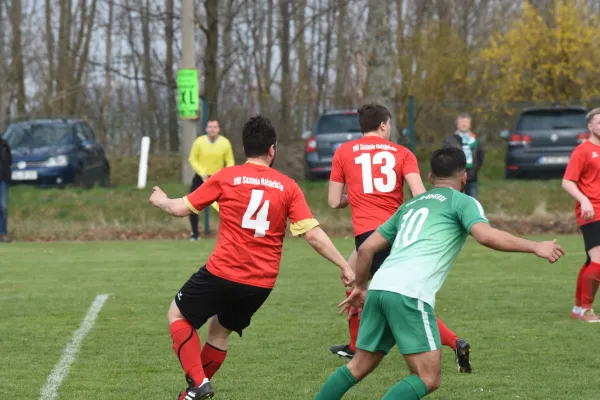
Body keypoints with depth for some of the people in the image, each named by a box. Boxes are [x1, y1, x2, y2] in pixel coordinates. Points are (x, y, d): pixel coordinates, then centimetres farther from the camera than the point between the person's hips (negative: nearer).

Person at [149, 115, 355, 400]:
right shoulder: (288, 187, 1)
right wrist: (345, 267, 2)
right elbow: (313, 234, -6)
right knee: (220, 330, 26)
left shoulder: (226, 178, -3)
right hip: (261, 284, 4)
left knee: (178, 314, 17)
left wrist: (161, 201, 27)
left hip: (222, 273, -3)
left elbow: (181, 208, 5)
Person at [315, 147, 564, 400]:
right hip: (410, 294, -7)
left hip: (379, 287, 7)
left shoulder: (410, 205, 29)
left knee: (358, 367, 20)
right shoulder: (463, 202, 10)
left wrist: (360, 287, 42)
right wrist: (535, 247, -3)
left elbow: (366, 248, 28)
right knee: (428, 379, -4)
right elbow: (486, 235, -10)